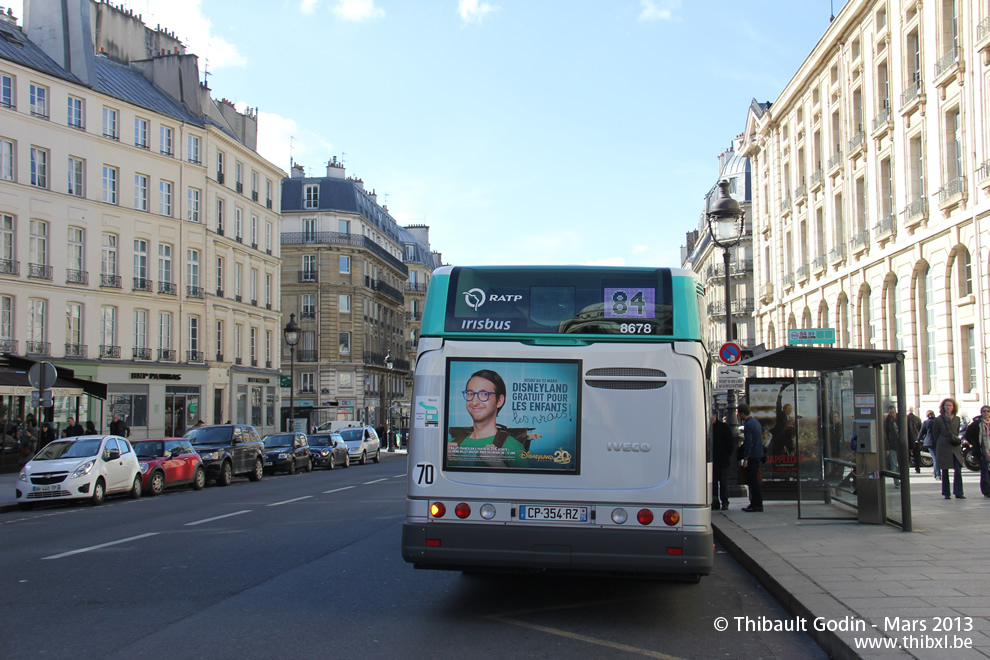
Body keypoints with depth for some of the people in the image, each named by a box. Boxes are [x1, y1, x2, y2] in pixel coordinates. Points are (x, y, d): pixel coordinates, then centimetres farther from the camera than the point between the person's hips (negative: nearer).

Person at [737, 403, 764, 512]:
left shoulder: (748, 425, -17)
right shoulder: (755, 421, 13)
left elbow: (749, 443, -21)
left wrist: (745, 458, -18)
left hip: (752, 457, -10)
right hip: (758, 455, 10)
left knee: (752, 481, -5)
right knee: (753, 480, 14)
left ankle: (757, 504, -3)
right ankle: (755, 503, 18)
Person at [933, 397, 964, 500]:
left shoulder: (957, 419, 7)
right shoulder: (938, 420, -4)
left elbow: (957, 432, 18)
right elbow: (935, 434, 4)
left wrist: (956, 439, 7)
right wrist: (941, 443, 5)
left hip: (955, 448, 3)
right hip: (943, 448, -3)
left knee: (958, 470, -7)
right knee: (945, 472, 4)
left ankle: (958, 493, -2)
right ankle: (946, 494, 11)